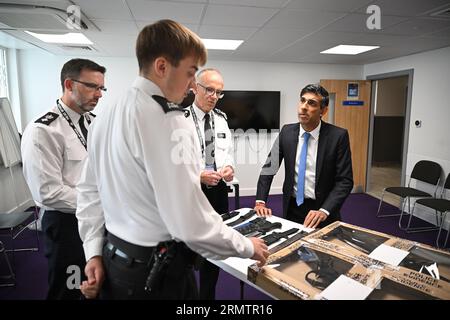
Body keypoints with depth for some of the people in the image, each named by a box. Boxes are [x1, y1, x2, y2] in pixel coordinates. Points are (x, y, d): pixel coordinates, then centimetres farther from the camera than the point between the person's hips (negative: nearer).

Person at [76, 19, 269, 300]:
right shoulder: (169, 123, -24)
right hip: (156, 273, -8)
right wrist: (247, 247, -11)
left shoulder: (106, 117, 4)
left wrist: (94, 253, 10)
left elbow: (90, 192, 8)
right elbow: (192, 223, -27)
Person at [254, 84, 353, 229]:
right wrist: (260, 201, -10)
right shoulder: (287, 131, -4)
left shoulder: (338, 136, -13)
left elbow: (345, 180, -13)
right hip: (292, 207, 3)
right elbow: (269, 168, 0)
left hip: (321, 208, -2)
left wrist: (324, 211, -25)